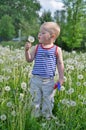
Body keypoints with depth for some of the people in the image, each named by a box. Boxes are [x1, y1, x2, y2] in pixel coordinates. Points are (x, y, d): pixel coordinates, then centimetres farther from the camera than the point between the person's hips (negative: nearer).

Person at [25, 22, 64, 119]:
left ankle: (47, 117, 28)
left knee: (48, 101, 11)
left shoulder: (57, 49, -5)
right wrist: (27, 50, -16)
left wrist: (61, 78, -4)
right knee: (35, 100, 13)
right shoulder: (36, 47, 1)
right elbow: (29, 59, 0)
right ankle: (35, 117, 28)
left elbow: (60, 64, -1)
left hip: (49, 81, -2)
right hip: (36, 79, 2)